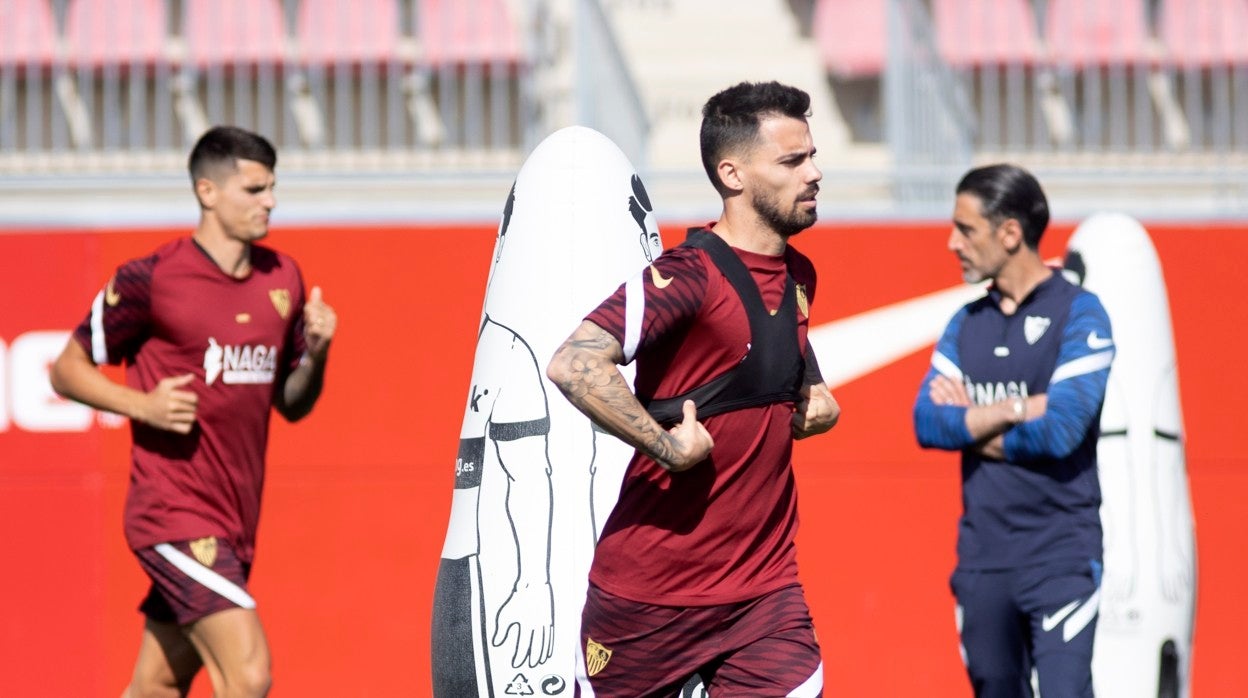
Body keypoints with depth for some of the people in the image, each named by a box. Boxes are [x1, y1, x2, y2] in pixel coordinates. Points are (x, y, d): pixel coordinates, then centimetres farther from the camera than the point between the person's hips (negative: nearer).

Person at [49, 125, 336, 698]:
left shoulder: (282, 279, 10)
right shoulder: (149, 280, -9)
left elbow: (291, 404, 18)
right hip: (174, 513, -7)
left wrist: (316, 354, -3)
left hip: (234, 517, 7)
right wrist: (143, 404, -16)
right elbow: (67, 369, 0)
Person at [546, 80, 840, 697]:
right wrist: (669, 446, -26)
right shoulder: (688, 277, -16)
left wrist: (813, 402, 11)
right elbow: (572, 366, -30)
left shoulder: (798, 276, 11)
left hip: (765, 588, 6)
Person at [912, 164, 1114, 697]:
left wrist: (971, 421, -5)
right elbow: (927, 423, 0)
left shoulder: (1078, 314, -5)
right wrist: (1015, 408, -11)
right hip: (982, 559, 6)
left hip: (1060, 559, -6)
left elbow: (1061, 431, -17)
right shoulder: (966, 324, 13)